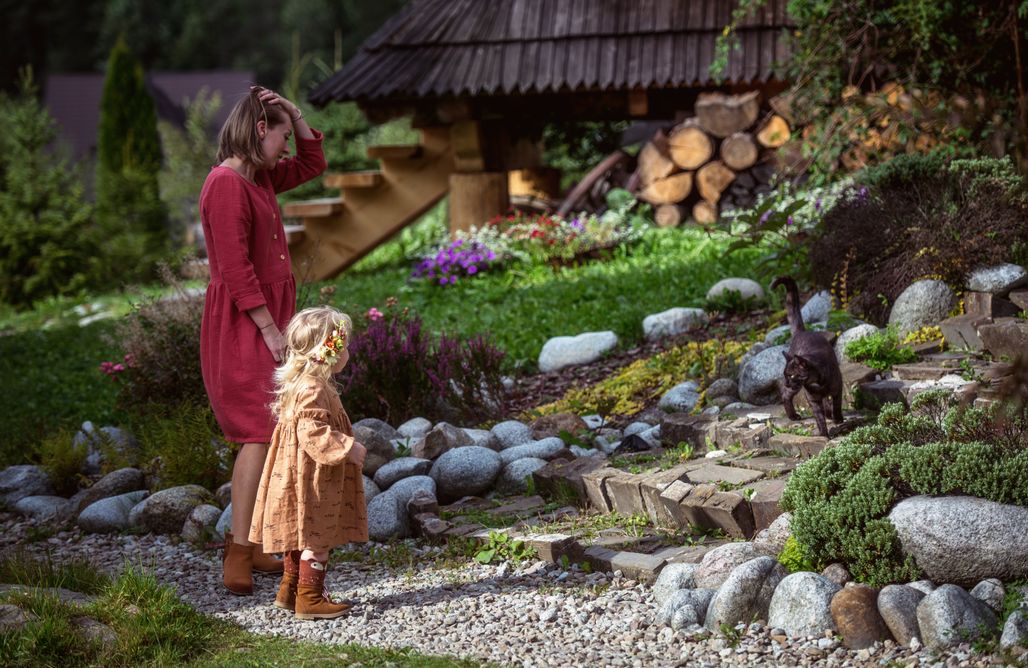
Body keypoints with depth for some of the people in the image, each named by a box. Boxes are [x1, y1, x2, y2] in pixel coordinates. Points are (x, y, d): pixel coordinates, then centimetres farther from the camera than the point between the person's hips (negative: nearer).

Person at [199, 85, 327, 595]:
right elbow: (235, 270, -21)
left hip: (269, 320, 10)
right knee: (260, 434, -13)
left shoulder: (260, 178, 12)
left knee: (271, 434, 10)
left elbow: (312, 164, 28)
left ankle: (249, 543, 16)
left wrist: (295, 114, 12)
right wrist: (271, 333, -20)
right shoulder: (226, 184, -16)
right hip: (242, 326, -10)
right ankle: (239, 552, -10)